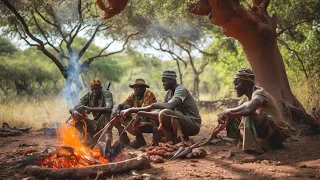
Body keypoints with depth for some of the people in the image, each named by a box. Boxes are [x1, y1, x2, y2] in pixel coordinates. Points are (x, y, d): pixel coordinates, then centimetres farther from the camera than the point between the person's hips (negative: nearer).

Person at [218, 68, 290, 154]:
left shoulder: (259, 93, -20)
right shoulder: (246, 98, 9)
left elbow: (249, 108, -42)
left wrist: (228, 112, -34)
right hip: (266, 133, 9)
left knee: (249, 113, -33)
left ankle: (253, 147, -26)